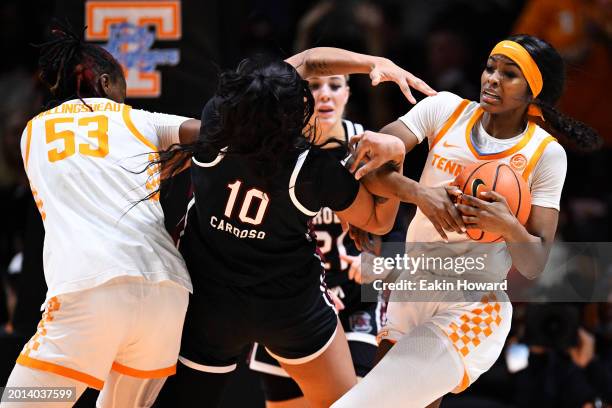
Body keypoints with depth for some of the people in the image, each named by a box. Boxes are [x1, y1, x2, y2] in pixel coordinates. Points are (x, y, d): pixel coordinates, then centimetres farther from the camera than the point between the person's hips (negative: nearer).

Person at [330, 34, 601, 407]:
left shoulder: (546, 153, -6)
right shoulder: (445, 109, 0)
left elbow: (534, 267, -9)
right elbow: (363, 165, -12)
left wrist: (509, 226, -30)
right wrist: (418, 192, -29)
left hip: (470, 310, -4)